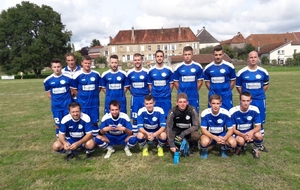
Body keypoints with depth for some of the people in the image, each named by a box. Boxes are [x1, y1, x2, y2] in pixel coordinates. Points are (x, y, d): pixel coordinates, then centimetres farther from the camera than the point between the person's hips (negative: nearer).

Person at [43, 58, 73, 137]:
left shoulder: (68, 78, -9)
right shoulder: (48, 80, -3)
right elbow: (48, 94, 12)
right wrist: (56, 101, 11)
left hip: (67, 105, -1)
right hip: (56, 106, 2)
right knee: (58, 125, 11)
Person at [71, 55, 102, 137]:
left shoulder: (96, 74, -1)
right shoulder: (77, 75, -7)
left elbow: (99, 87, 11)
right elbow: (73, 89, 1)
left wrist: (93, 95, 5)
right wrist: (81, 97, 1)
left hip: (94, 103, 2)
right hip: (82, 104, -1)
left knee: (94, 122, 10)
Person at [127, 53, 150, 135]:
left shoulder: (146, 72, -4)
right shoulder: (130, 73, 3)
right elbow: (128, 85, 15)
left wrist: (147, 94, 2)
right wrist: (133, 92, 7)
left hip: (145, 98, -1)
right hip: (135, 98, 2)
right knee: (135, 118, 8)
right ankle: (134, 135, 19)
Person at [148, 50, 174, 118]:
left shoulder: (169, 70, 0)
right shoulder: (151, 71, 3)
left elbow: (171, 83, 8)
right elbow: (149, 84, 11)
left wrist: (168, 92, 1)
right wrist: (153, 93, 5)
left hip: (166, 98, -1)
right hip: (155, 98, 1)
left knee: (166, 116, 3)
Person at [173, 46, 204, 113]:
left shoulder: (198, 67, -1)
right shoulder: (178, 67, 0)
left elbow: (200, 80, 7)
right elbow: (175, 81, 7)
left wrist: (195, 90, 4)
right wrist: (181, 90, 4)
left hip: (194, 96, 0)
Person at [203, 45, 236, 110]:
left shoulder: (229, 66, -4)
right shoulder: (208, 68, 1)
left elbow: (233, 81, 6)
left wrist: (227, 91, 4)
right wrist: (213, 91, 8)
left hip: (226, 97, -1)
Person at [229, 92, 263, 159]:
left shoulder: (254, 110, -14)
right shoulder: (233, 111, -20)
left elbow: (258, 127, -11)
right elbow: (233, 129, -14)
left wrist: (251, 132, -34)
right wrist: (243, 135, -33)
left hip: (250, 133, 3)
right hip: (238, 133, -2)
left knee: (258, 135, -29)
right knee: (241, 140, -35)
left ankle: (255, 150, 4)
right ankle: (238, 148, 3)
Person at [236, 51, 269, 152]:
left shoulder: (263, 72, 2)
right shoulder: (241, 72, -5)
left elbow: (266, 85, 18)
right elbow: (238, 86, 6)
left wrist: (259, 93, 10)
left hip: (260, 100, 2)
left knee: (260, 122, 9)